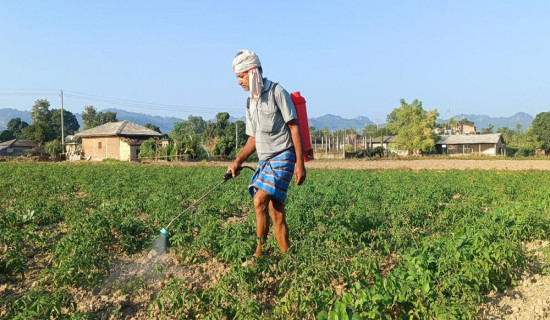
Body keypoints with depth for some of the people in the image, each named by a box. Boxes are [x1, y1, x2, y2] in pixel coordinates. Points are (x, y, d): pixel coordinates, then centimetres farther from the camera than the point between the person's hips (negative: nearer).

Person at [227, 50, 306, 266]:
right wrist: (238, 161, 5)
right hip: (264, 160, 7)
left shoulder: (276, 92, -6)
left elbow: (294, 127, -10)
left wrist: (300, 162, -16)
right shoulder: (250, 103, 16)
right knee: (276, 213, 6)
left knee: (260, 201, -19)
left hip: (283, 157, -7)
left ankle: (259, 254, -5)